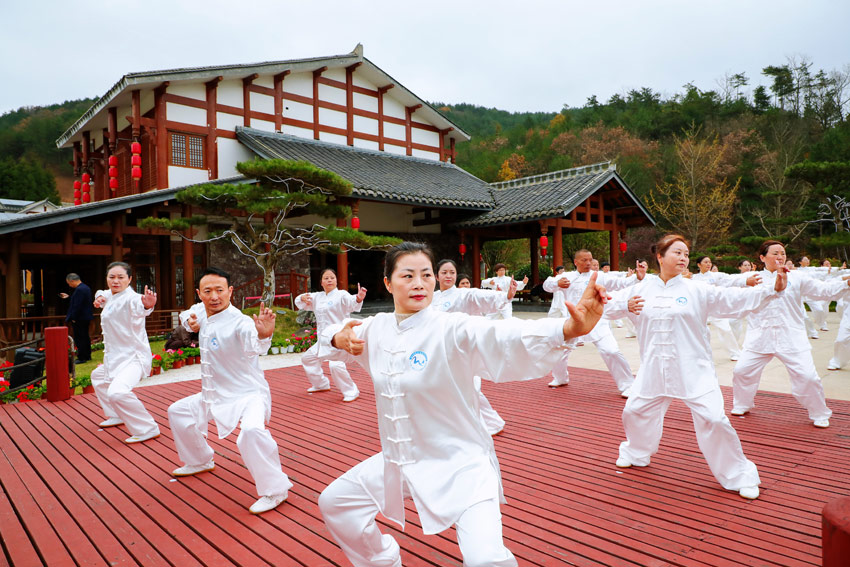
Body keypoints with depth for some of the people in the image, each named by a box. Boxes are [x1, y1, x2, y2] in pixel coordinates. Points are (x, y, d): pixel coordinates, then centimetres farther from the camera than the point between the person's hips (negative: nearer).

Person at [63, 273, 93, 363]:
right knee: (85, 337, 17)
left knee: (79, 339, -3)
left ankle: (81, 358, 1)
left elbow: (77, 306, -22)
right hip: (86, 318, 10)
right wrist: (69, 297, 20)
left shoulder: (79, 290, -20)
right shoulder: (86, 287, 11)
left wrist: (72, 318, -17)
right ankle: (87, 356, 25)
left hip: (79, 319, -10)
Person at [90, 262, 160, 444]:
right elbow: (105, 293, 34)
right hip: (115, 356, 11)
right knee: (98, 376, 34)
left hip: (133, 357, -11)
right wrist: (100, 297, 9)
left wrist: (147, 305, -70)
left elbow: (138, 304, -45)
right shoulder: (111, 296, 9)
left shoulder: (129, 297, -20)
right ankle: (116, 416, 50)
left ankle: (148, 430, -21)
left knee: (117, 392, -32)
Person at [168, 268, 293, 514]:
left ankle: (275, 490, -19)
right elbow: (187, 315, 23)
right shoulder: (202, 311, -2)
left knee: (251, 430, -37)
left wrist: (264, 334, -73)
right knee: (177, 411, 25)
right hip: (214, 395, 9)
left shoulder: (239, 322, -27)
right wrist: (191, 322, -1)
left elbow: (255, 345, -49)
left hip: (248, 394, -9)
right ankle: (200, 461, 47)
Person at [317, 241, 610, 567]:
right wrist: (339, 338, -6)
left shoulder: (453, 330, -20)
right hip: (398, 461, 6)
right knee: (334, 502, 18)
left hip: (459, 463, -6)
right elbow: (333, 334, 17)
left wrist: (570, 328, -55)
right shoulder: (376, 329, -2)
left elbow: (504, 336, -38)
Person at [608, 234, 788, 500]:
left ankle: (739, 475, 13)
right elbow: (608, 306, 3)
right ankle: (636, 453, 42)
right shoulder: (642, 289, 3)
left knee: (712, 418, -9)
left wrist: (772, 290, -16)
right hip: (655, 367, 3)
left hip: (693, 369, -2)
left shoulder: (697, 290, -2)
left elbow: (735, 298, -6)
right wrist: (625, 306, -17)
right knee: (635, 411, 12)